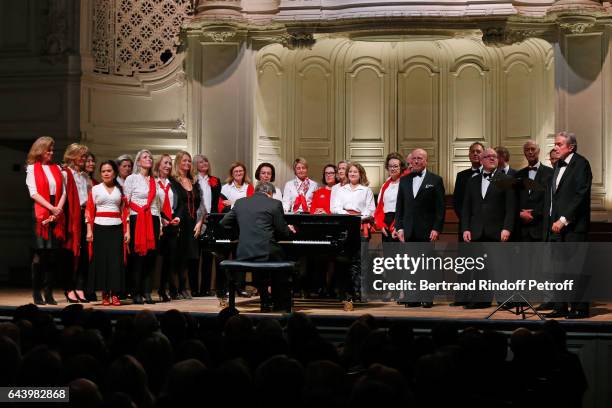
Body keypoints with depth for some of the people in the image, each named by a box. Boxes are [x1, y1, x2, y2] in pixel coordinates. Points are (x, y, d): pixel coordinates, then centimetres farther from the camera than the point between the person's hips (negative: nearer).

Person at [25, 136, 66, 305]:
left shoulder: (57, 168, 17)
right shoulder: (32, 168, 4)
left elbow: (63, 192, 10)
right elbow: (34, 193, -5)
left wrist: (58, 210, -6)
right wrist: (51, 208, -13)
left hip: (57, 214, 4)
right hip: (40, 213, -4)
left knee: (53, 254, 1)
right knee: (40, 253, -6)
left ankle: (49, 293, 4)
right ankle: (37, 294, -2)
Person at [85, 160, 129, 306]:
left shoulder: (120, 190, 11)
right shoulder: (95, 189, 6)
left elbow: (124, 211, 9)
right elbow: (89, 211, 3)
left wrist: (127, 231, 2)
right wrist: (89, 231, -4)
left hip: (116, 228, 1)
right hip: (100, 227, -1)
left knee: (116, 260, -5)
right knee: (101, 259, -3)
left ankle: (115, 294, -3)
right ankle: (105, 294, 2)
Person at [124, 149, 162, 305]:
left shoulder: (155, 181, 17)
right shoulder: (131, 179, 3)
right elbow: (125, 203, -1)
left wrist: (160, 224, 14)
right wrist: (127, 223, -10)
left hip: (153, 220, 4)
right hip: (137, 220, -4)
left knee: (151, 256, 0)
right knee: (138, 256, -6)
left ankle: (147, 292, 4)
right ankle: (136, 293, -2)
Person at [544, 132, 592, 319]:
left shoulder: (581, 164, -7)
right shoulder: (557, 166, 18)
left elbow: (581, 195, -15)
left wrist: (564, 220, -18)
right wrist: (549, 223, 10)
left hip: (573, 226, -8)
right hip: (555, 224, 8)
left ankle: (580, 308, 0)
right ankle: (560, 307, 12)